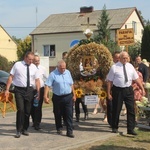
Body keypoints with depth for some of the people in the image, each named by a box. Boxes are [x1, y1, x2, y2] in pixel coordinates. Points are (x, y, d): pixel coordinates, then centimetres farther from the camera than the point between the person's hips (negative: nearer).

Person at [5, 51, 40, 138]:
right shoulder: (17, 65, -3)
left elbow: (37, 80, 6)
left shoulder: (34, 67, 5)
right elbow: (11, 77, -2)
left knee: (28, 111, 10)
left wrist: (39, 93, -1)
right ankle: (19, 131, 1)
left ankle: (25, 129, 25)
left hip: (29, 90, 3)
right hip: (19, 90, -3)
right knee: (20, 110, -10)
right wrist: (7, 89, -7)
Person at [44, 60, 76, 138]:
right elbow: (47, 85, -12)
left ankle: (69, 131, 0)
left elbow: (71, 84, 15)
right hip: (57, 97, -2)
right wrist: (45, 96, -19)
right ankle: (59, 128, 29)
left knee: (69, 114, -3)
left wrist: (74, 95, 15)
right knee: (58, 114, 11)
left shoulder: (68, 72, 8)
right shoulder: (53, 74, -7)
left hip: (68, 97, 2)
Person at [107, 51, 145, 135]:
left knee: (131, 109, 1)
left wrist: (142, 88, 3)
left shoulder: (130, 66, 5)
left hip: (128, 90, 4)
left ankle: (131, 129, 8)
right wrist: (109, 93, -9)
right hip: (118, 90, -3)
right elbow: (109, 81, -6)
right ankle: (115, 128, 24)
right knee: (116, 110, 7)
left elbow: (136, 78, 8)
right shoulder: (114, 67, -7)